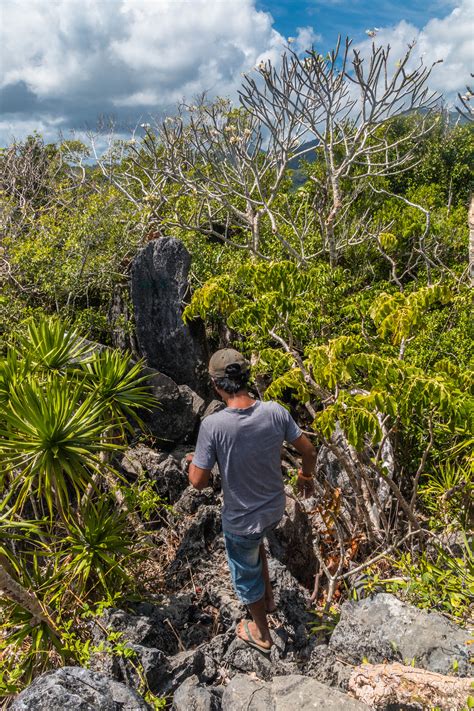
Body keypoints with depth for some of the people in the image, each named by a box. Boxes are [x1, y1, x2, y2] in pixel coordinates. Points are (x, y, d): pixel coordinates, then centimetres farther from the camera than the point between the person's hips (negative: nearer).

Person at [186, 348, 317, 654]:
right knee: (255, 540, 37)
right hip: (275, 508, 4)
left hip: (241, 520, -4)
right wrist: (307, 476, 14)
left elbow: (199, 481, -21)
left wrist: (194, 462, 1)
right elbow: (309, 451, -7)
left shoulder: (212, 425, -30)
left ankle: (262, 633, 49)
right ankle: (268, 596, 51)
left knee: (246, 573, 24)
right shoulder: (276, 411, -20)